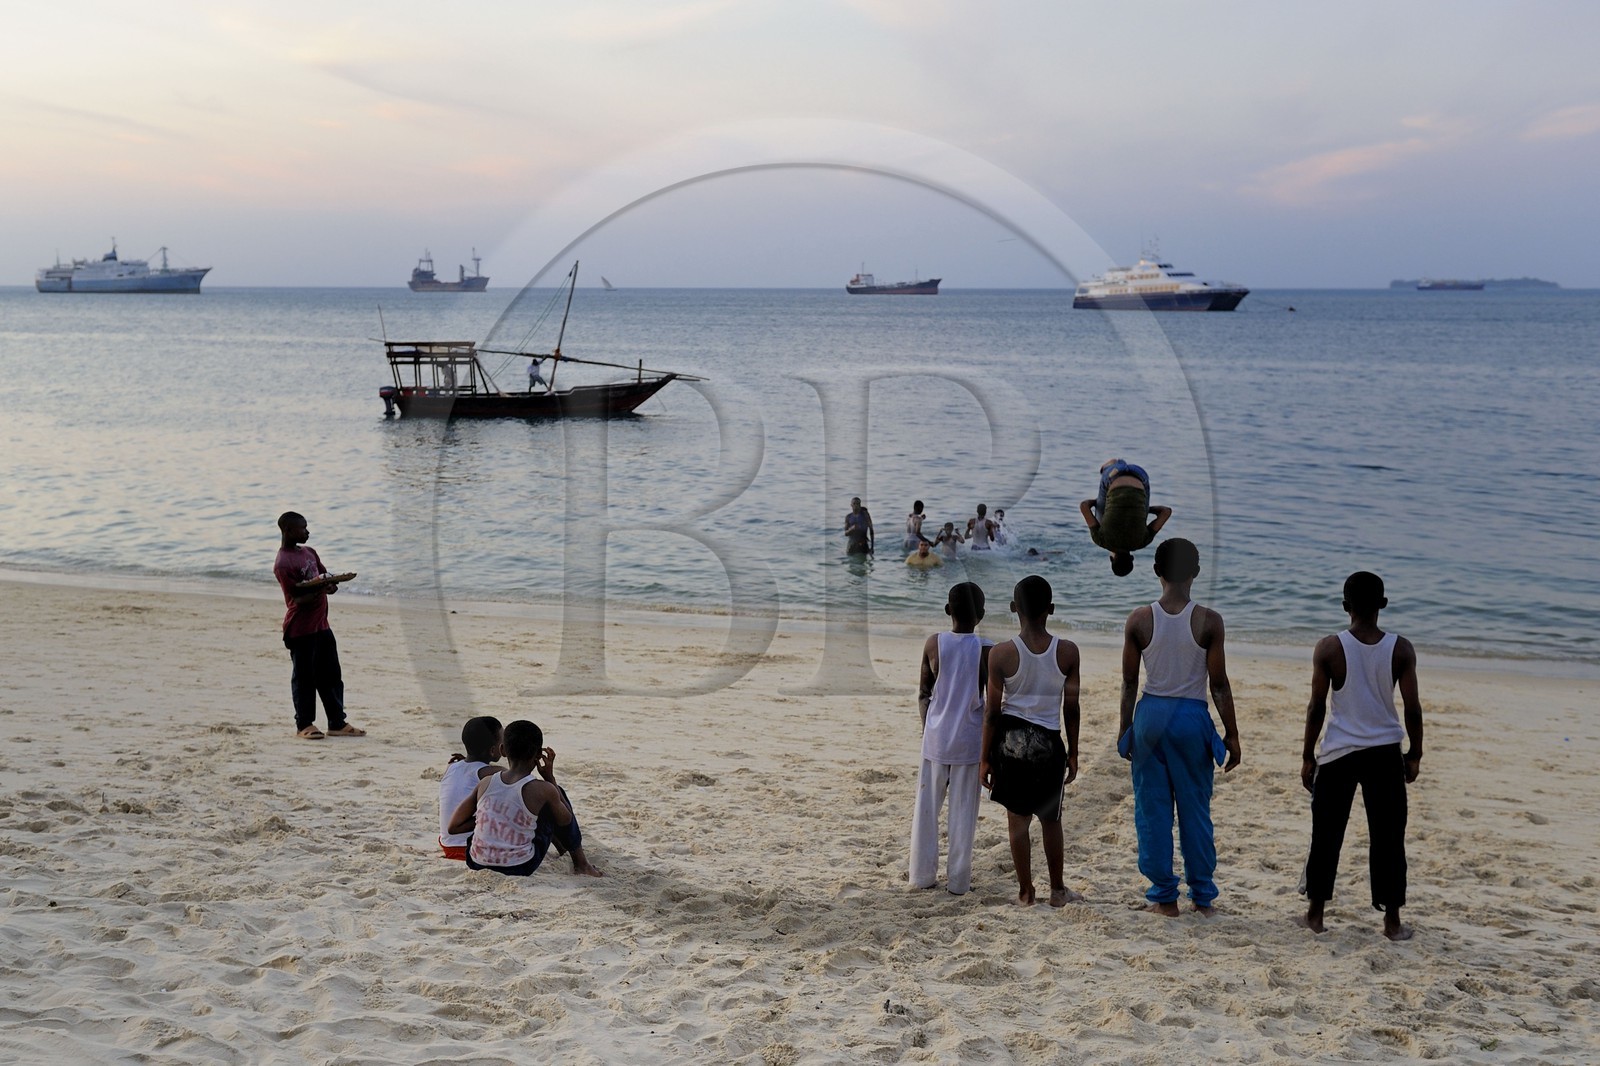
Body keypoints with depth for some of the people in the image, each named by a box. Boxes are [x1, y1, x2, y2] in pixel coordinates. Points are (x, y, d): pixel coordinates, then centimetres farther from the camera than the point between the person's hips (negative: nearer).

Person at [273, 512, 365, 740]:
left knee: (331, 676, 10)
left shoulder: (309, 552, 11)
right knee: (304, 677, 1)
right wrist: (322, 586, -31)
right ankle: (304, 725, 11)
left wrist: (330, 581, -8)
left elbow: (324, 574, 16)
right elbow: (298, 599, -18)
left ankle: (337, 723, 16)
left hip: (321, 624, 8)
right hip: (300, 629, -8)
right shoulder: (282, 564, -15)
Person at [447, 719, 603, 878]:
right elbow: (566, 820, 6)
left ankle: (561, 847, 55)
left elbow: (453, 826, 0)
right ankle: (581, 863, 29)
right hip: (520, 869, -4)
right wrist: (550, 777, 8)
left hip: (477, 865, 4)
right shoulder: (542, 790, -14)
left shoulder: (486, 783, -5)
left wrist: (491, 820, 8)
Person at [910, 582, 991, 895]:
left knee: (927, 807, 11)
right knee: (963, 810, 7)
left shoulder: (933, 644, -5)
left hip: (935, 736, 1)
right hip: (969, 739, -1)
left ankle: (923, 875, 17)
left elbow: (923, 693, 3)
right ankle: (958, 880, 11)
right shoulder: (985, 650, -10)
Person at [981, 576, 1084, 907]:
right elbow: (1071, 708, -1)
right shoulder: (1068, 652, -8)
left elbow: (991, 711, -7)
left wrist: (985, 758, 3)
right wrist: (1073, 753, 11)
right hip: (1049, 742, 1)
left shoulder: (1000, 653, -12)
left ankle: (1026, 892, 17)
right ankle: (1057, 889, 28)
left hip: (1011, 739, -1)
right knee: (1051, 818, 17)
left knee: (1017, 819, 9)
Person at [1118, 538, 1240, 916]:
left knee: (1152, 809, 9)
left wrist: (1124, 728, 11)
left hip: (1150, 715, 1)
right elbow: (1219, 684, -6)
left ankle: (1164, 896, 13)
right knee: (1195, 809, 10)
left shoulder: (1139, 620, -5)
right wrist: (1232, 734, 2)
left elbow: (1129, 682, 0)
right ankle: (1203, 896, 17)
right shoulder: (1208, 621, -9)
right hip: (1192, 717, -1)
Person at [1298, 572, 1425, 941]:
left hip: (1338, 754, -1)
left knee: (1326, 835, 11)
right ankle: (1392, 920, 13)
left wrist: (1308, 757, 4)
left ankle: (1315, 913, 18)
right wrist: (1415, 754, 10)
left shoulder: (1328, 648, -8)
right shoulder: (1401, 649, -5)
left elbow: (1317, 708, -5)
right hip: (1385, 754, 1)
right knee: (1388, 838, 9)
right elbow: (1412, 708, -2)